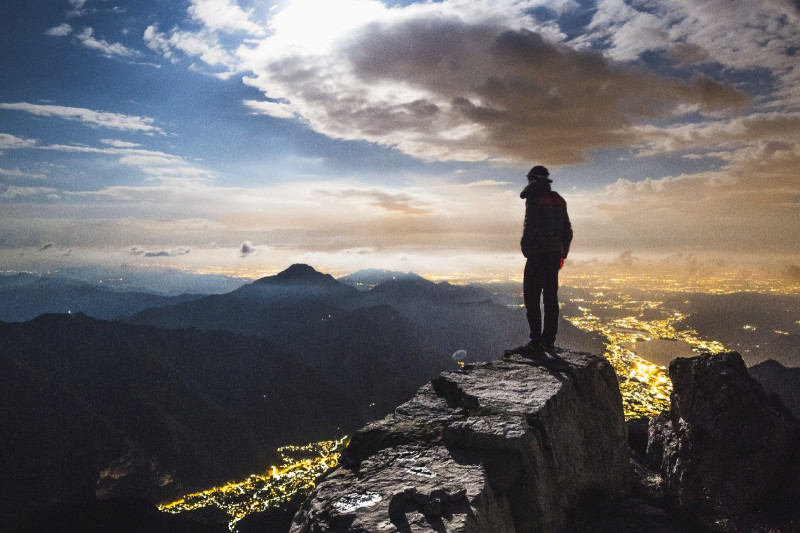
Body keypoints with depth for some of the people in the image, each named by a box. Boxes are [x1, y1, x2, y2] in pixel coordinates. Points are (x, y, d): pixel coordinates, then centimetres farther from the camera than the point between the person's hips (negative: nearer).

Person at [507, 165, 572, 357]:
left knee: (532, 298, -5)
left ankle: (535, 342, -8)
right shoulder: (558, 200, 15)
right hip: (555, 254, 8)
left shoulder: (534, 197, -8)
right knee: (550, 297, 10)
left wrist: (525, 247, -3)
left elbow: (531, 226, -18)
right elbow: (567, 230, 17)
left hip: (538, 255, -8)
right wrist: (562, 253, 22)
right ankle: (548, 340, 15)